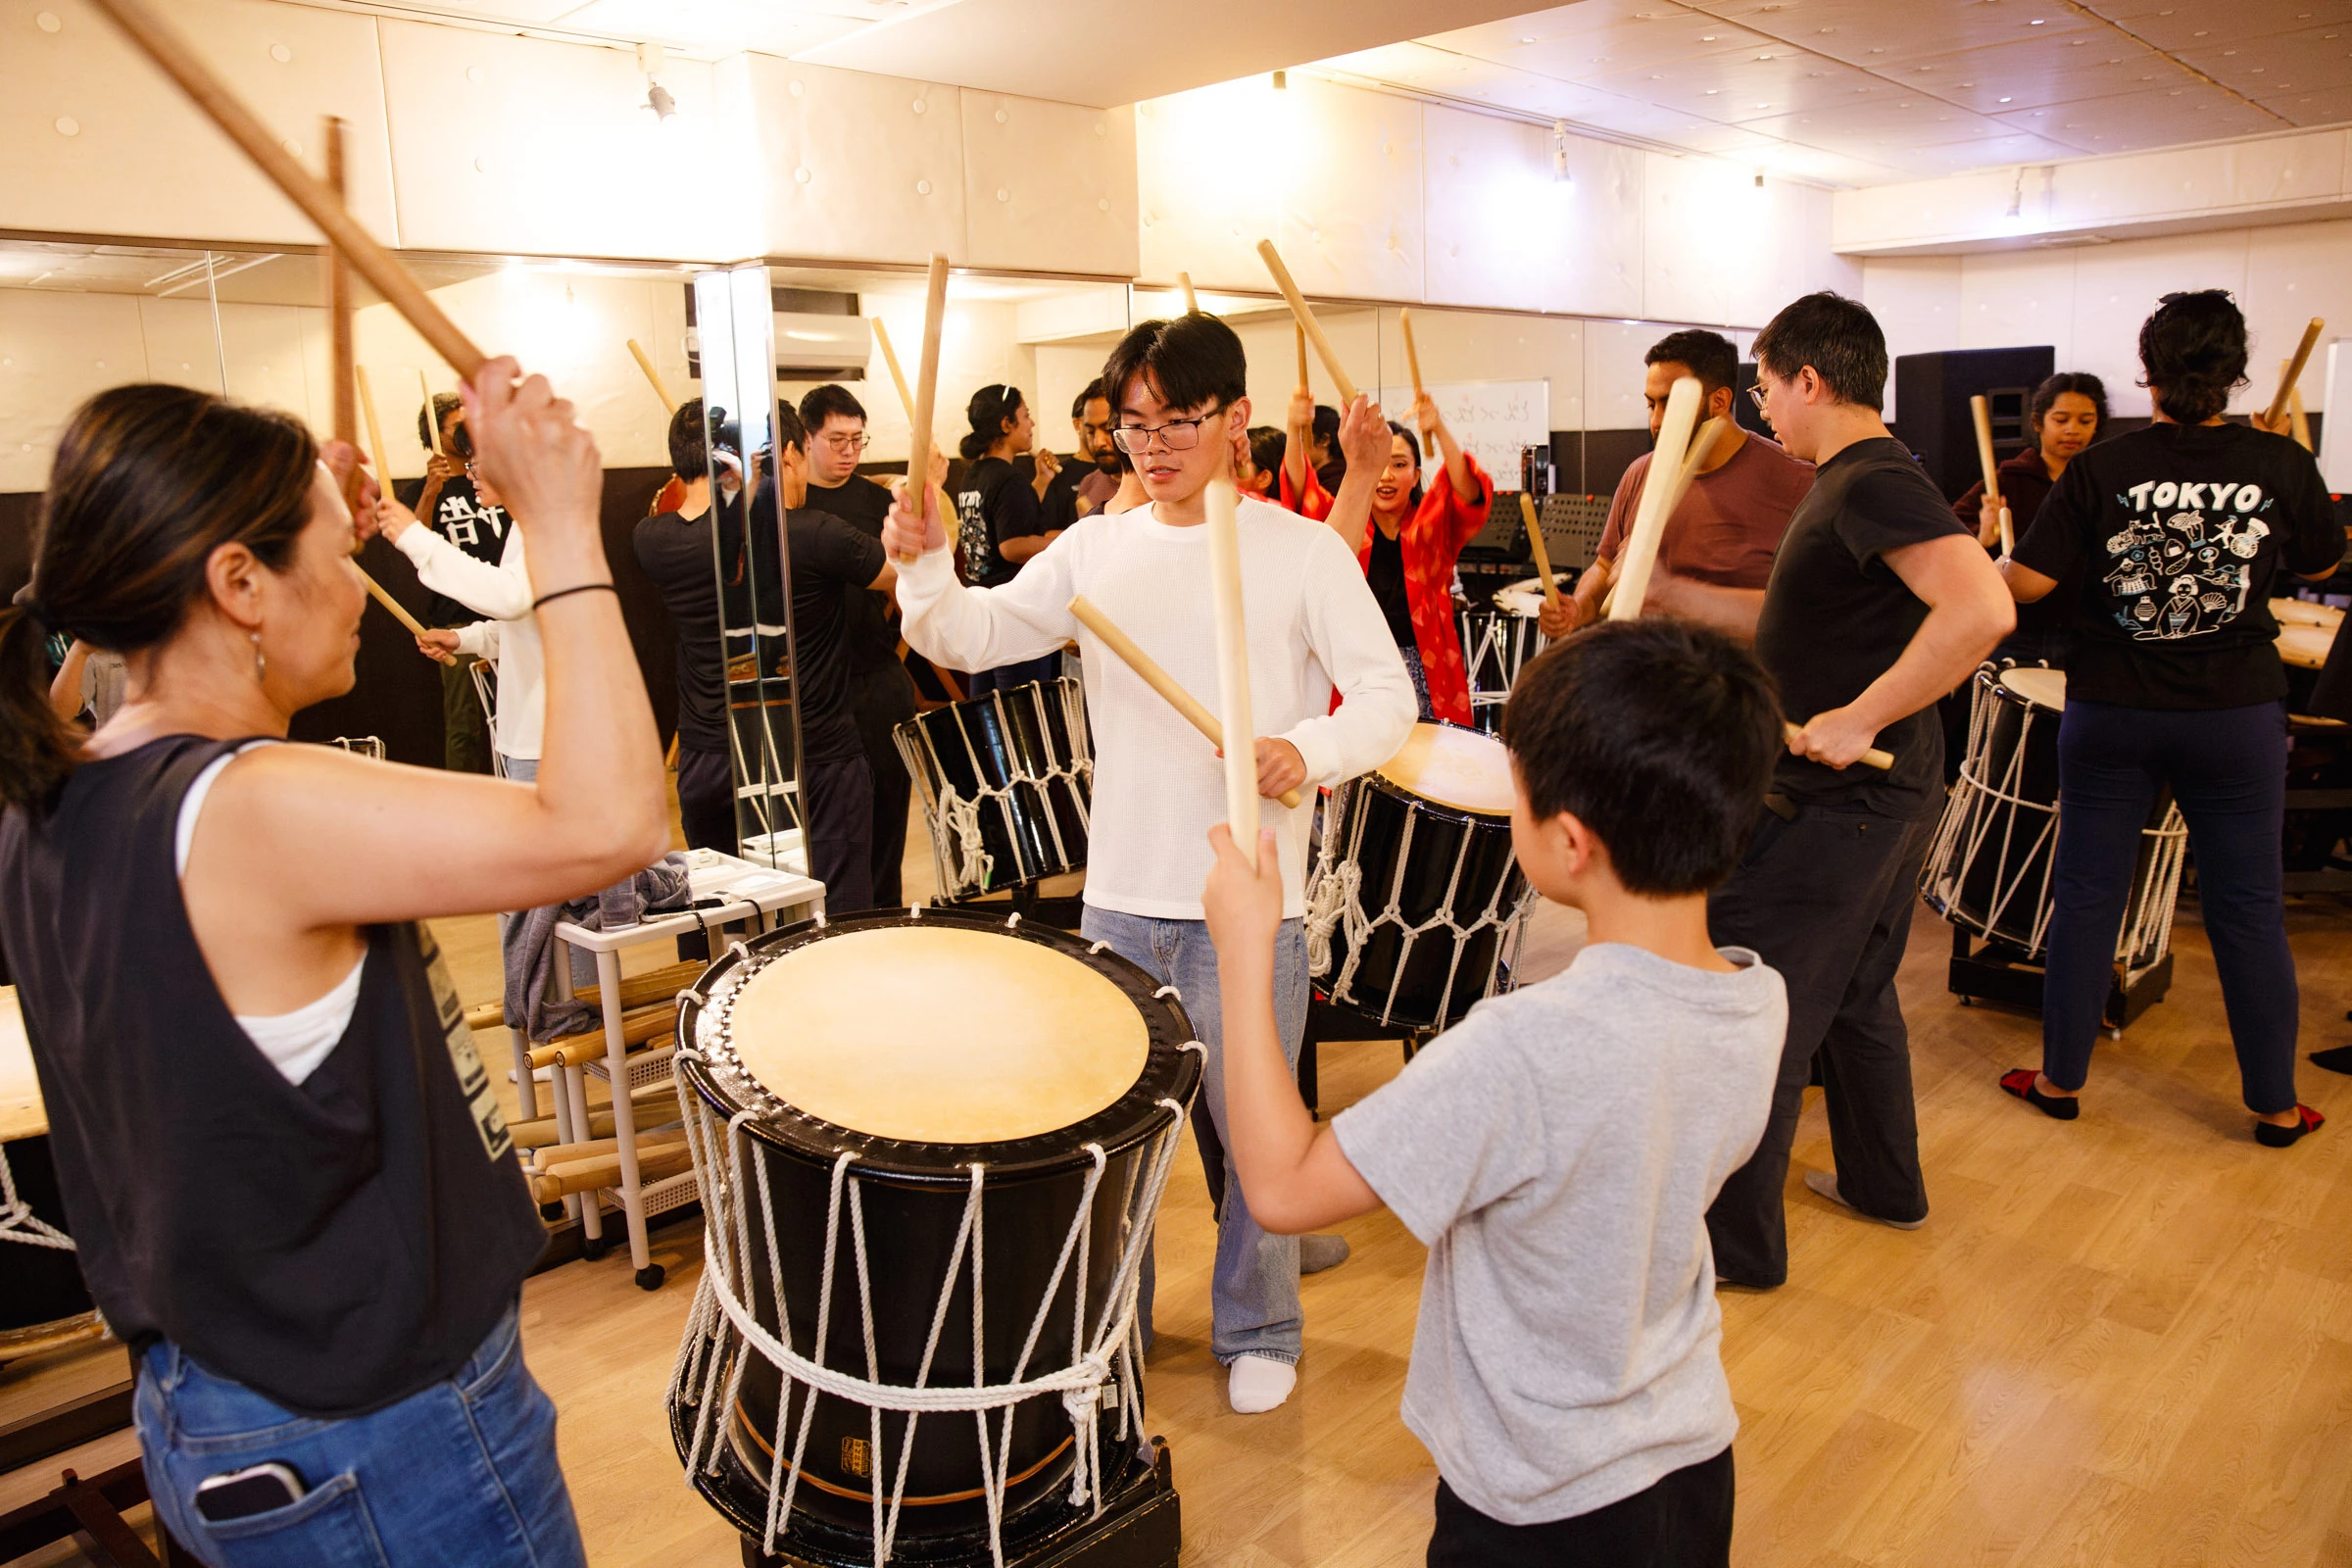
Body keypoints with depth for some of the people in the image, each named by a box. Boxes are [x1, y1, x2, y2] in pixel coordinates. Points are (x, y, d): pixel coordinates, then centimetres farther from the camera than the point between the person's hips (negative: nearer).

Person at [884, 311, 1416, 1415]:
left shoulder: (1301, 549, -5)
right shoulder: (1095, 549, 5)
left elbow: (1388, 693, -7)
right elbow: (973, 637, 1)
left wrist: (1311, 751, -25)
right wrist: (925, 564, -18)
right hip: (1122, 897, 4)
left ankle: (1257, 1332, 33)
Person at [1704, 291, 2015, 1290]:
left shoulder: (1873, 484, -20)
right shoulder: (1856, 479, 11)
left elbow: (1982, 609, -34)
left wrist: (1860, 718, -30)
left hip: (1834, 801, -11)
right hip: (1890, 792, 11)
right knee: (1855, 996, 23)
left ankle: (1735, 1242, 8)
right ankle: (1883, 1183, 40)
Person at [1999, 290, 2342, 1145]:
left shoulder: (2099, 469, -10)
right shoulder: (2279, 463, -6)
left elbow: (2023, 583, -12)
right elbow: (2322, 561, 11)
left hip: (2110, 713, -1)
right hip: (2237, 714, 1)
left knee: (2086, 895, 10)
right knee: (2248, 908, 11)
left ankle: (2061, 1080, 20)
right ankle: (2275, 1105, 23)